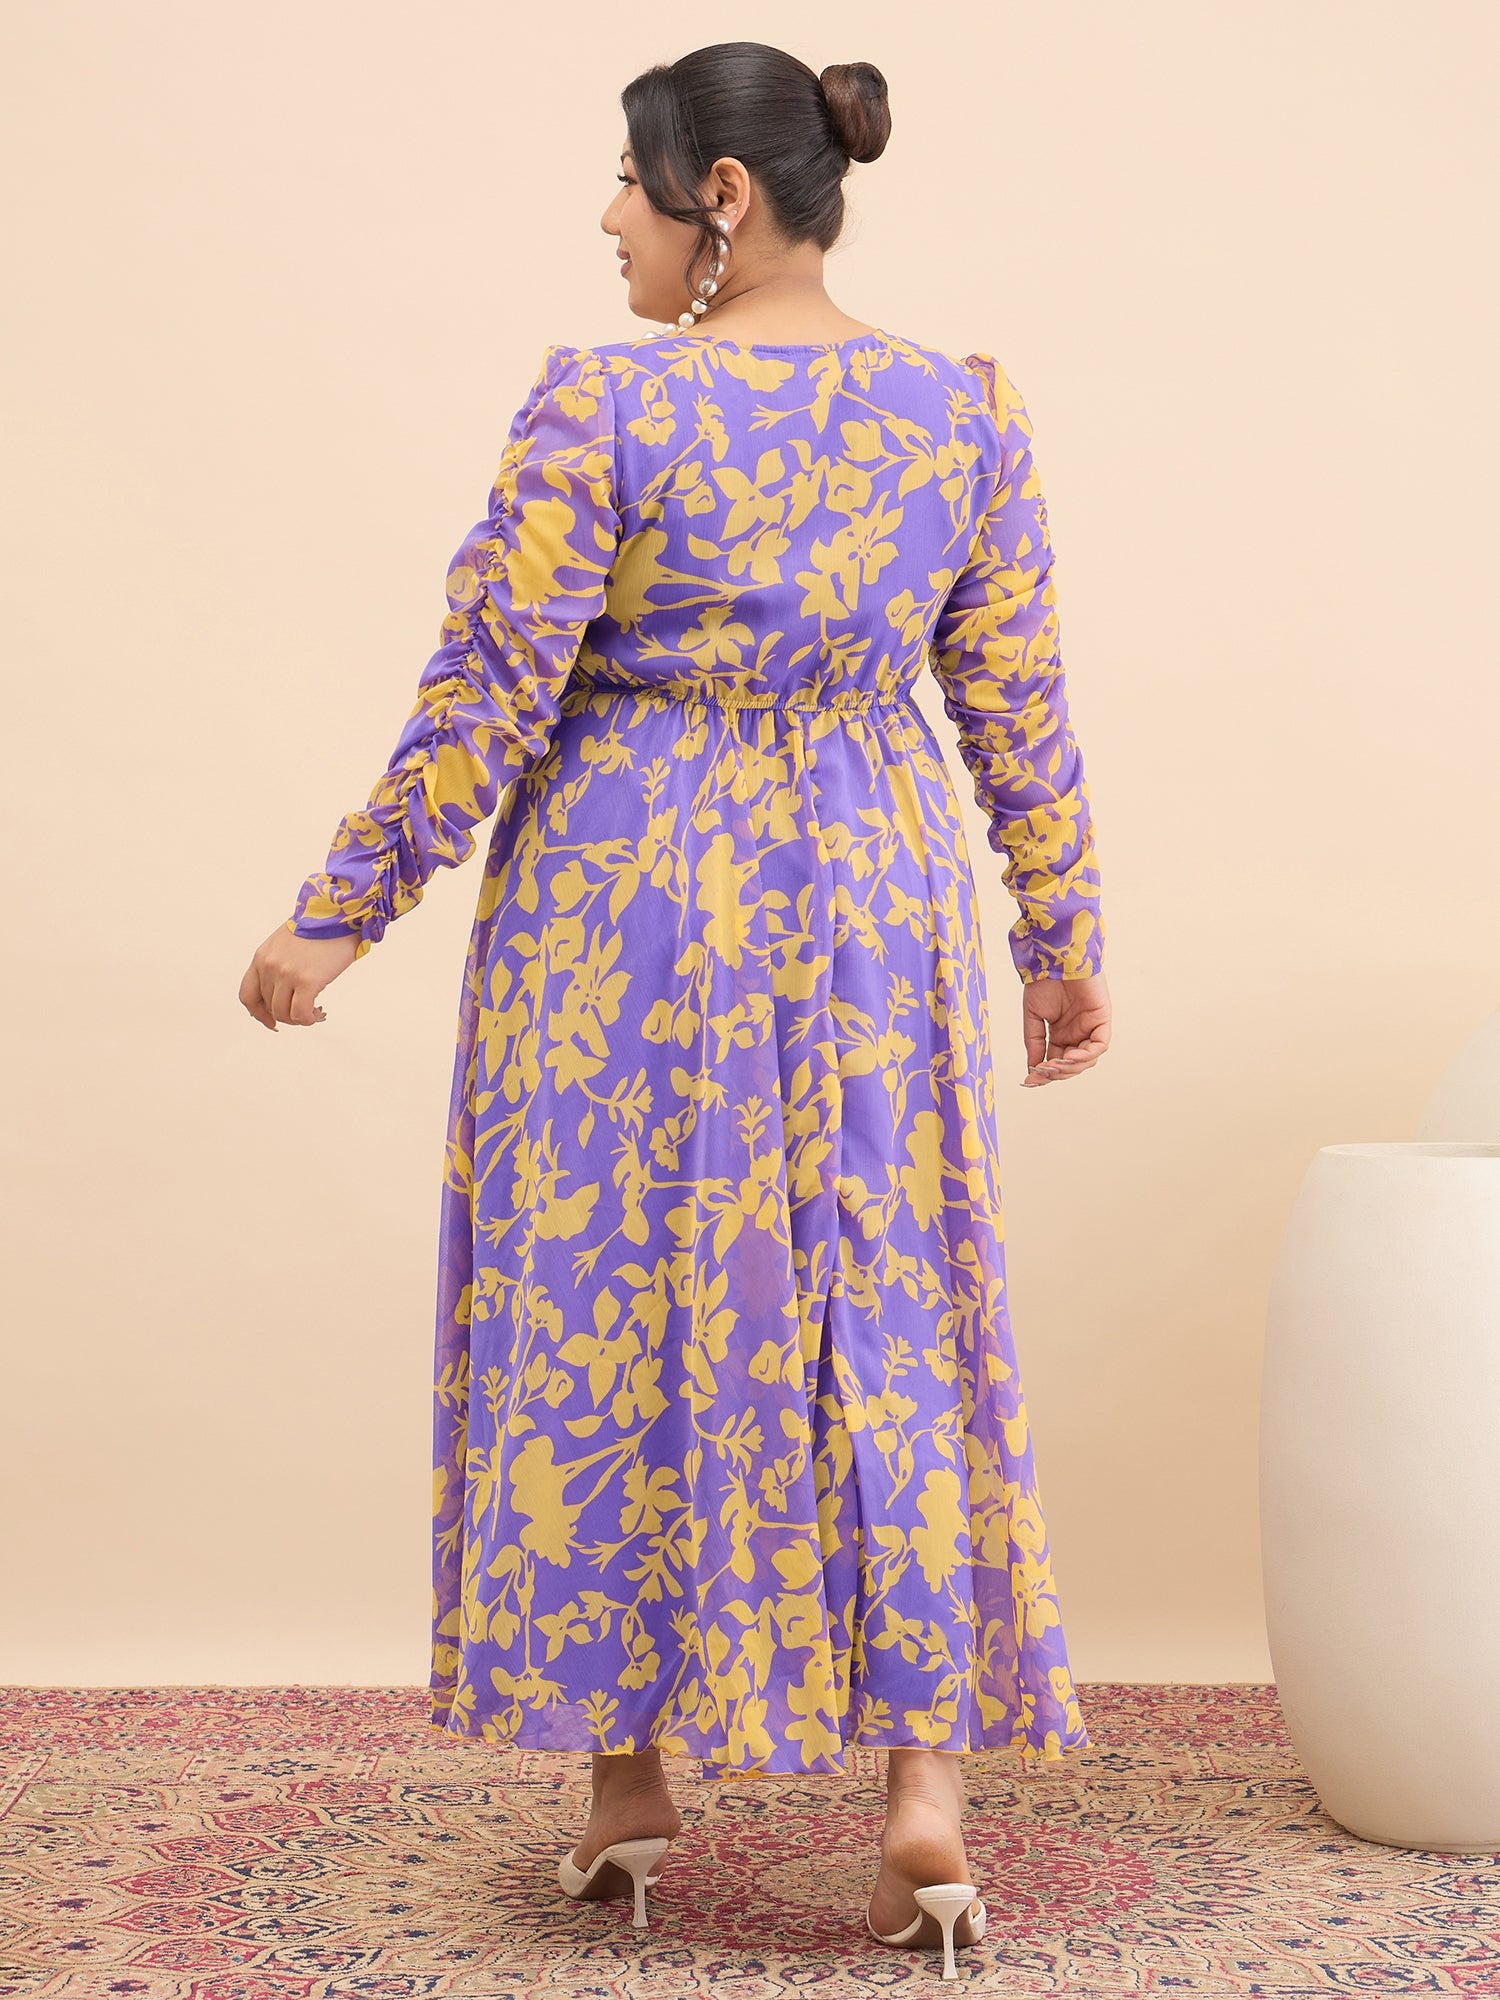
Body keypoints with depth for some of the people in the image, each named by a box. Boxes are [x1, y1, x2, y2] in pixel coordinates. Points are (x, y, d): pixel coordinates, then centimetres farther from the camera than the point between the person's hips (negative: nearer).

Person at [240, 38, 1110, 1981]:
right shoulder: (961, 407, 1)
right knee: (888, 1325, 10)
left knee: (608, 1321, 9)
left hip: (623, 913, -3)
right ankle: (927, 1773, 7)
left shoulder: (601, 406, -11)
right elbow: (1015, 709, 4)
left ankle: (630, 1777, 19)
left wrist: (338, 914, -2)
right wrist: (1063, 936, 15)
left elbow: (486, 703, -12)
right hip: (866, 907, 4)